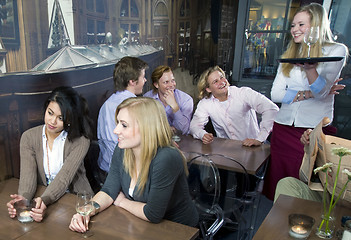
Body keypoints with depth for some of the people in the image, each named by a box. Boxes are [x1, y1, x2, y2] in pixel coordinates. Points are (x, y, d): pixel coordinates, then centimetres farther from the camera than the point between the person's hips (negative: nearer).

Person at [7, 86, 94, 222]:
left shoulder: (80, 141, -10)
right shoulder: (29, 138, 0)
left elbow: (64, 177, -19)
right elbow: (28, 175, -10)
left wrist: (44, 200, -36)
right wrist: (23, 197, -31)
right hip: (40, 199, 4)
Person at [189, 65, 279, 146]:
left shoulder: (243, 93, -10)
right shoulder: (205, 103, -1)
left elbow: (271, 109, -18)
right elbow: (195, 125, 2)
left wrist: (259, 139, -26)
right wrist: (203, 135, -22)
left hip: (250, 147, -3)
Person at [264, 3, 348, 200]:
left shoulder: (336, 50, 2)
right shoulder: (289, 56, 16)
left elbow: (321, 91, -12)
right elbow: (275, 94, 4)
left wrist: (309, 67, -29)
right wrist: (307, 94, -9)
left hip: (315, 130, -4)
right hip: (284, 129, 5)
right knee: (279, 185, 7)